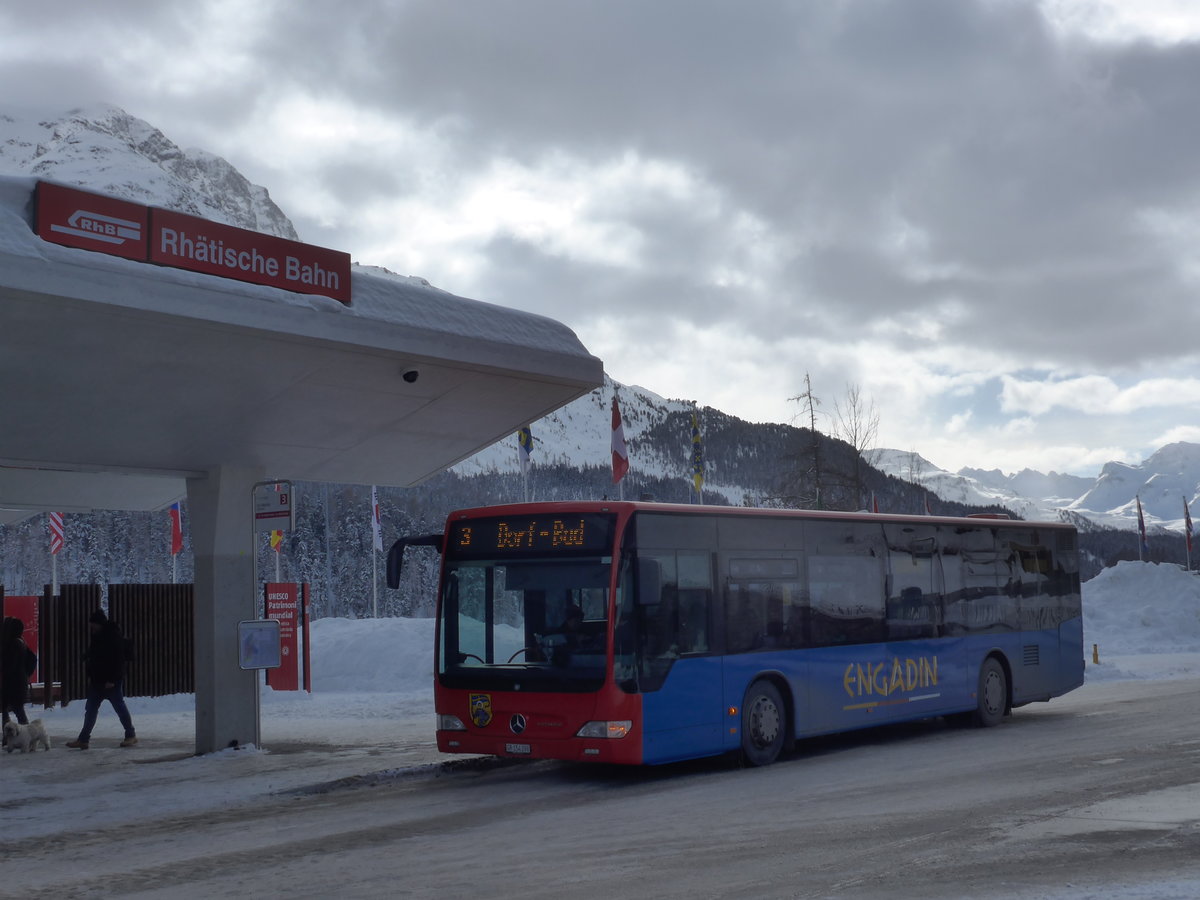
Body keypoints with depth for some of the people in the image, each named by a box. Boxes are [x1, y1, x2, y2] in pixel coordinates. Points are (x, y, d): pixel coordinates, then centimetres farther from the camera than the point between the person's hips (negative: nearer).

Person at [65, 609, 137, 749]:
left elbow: (118, 659, -19)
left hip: (111, 681, -8)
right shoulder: (96, 636, 11)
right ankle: (83, 739, 8)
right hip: (97, 680, 8)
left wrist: (112, 680, -21)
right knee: (90, 710, 6)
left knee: (120, 707, 0)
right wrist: (90, 676, 12)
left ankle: (131, 735, 11)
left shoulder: (114, 636, -15)